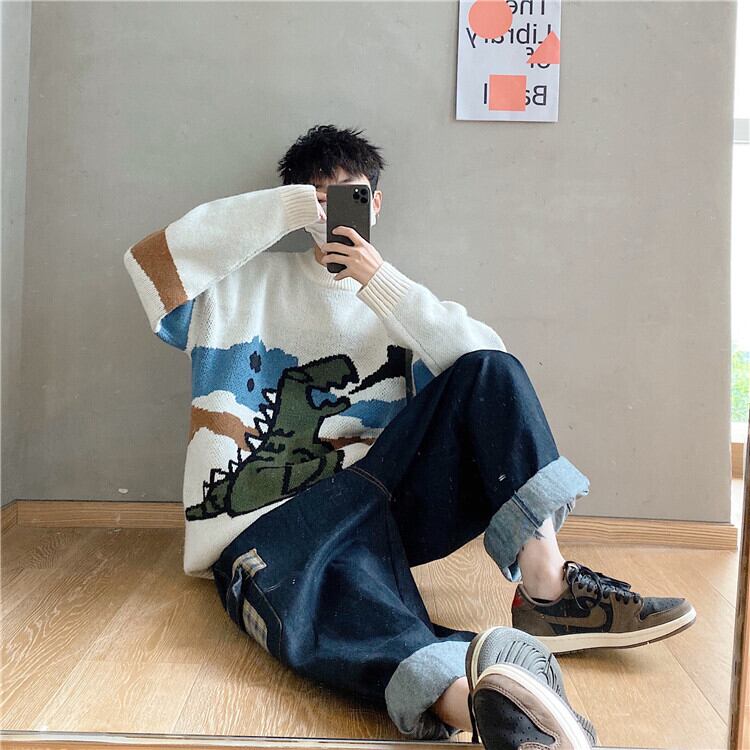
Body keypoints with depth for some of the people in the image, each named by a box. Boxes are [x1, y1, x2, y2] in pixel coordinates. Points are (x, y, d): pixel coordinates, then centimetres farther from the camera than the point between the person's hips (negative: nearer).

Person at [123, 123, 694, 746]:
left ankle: (545, 587, -30)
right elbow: (150, 260, 1)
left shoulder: (396, 302, 19)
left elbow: (489, 366, 2)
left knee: (487, 372, -16)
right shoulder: (249, 284, 18)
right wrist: (287, 207, -1)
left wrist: (385, 285, -8)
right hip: (271, 525, -2)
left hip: (379, 495, 3)